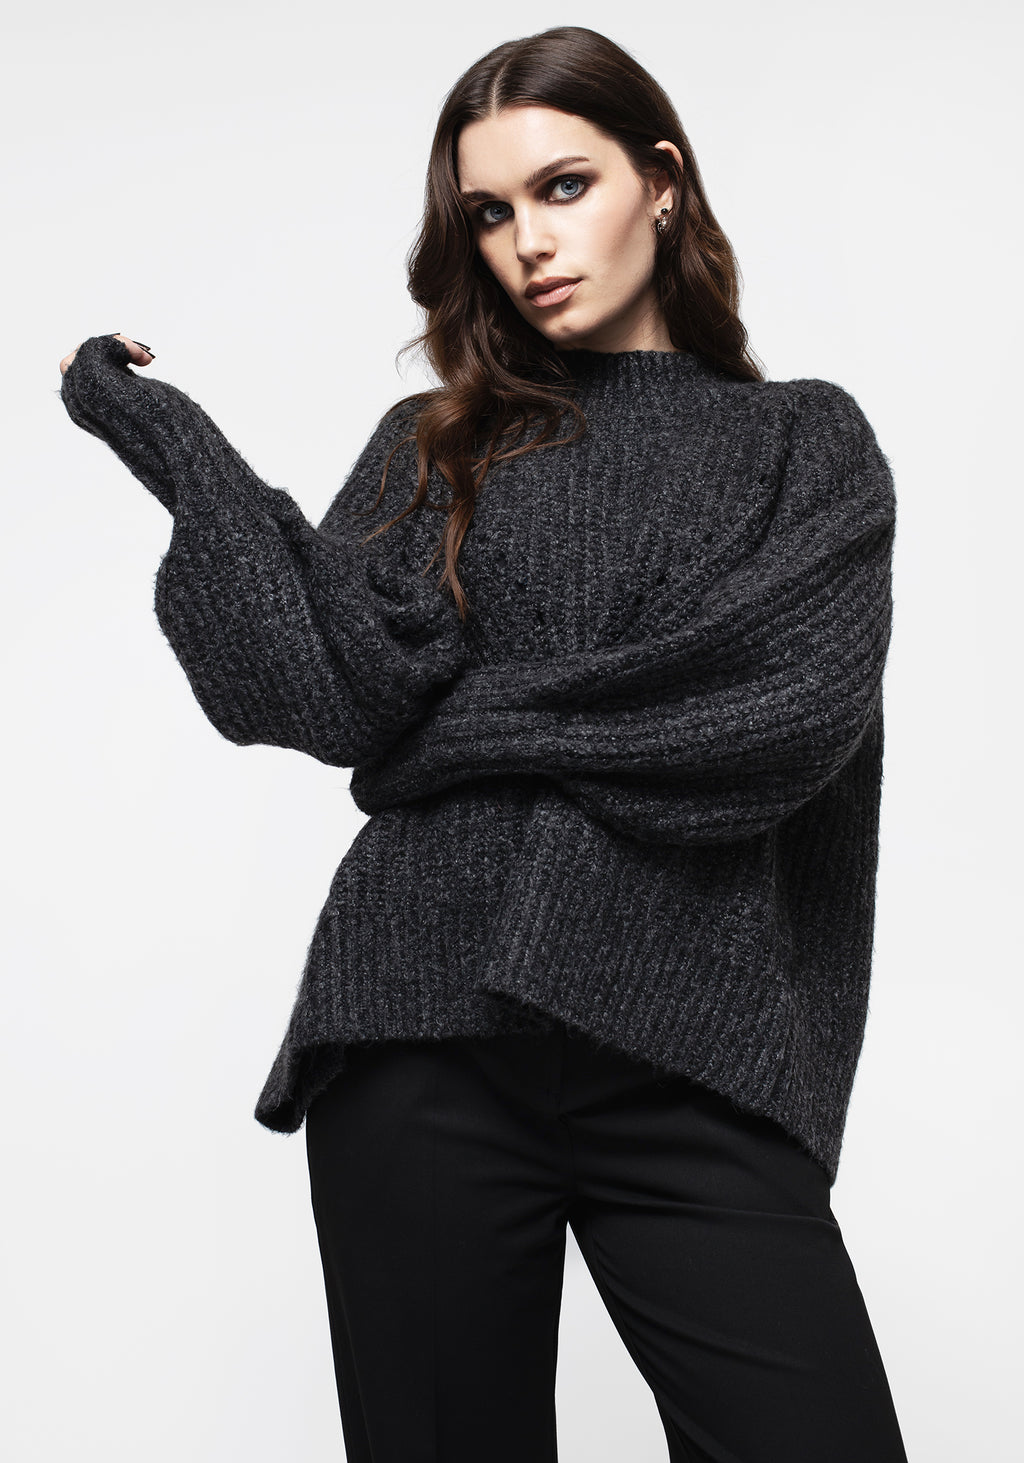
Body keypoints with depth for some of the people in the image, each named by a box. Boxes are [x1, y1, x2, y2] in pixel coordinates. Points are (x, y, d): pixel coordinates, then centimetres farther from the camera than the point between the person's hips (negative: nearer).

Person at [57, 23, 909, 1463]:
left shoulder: (805, 443, 9)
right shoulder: (437, 446, 12)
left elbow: (800, 708, -9)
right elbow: (329, 696, -4)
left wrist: (479, 723, -6)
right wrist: (163, 434, -3)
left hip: (689, 1058, -1)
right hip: (423, 1039, 1)